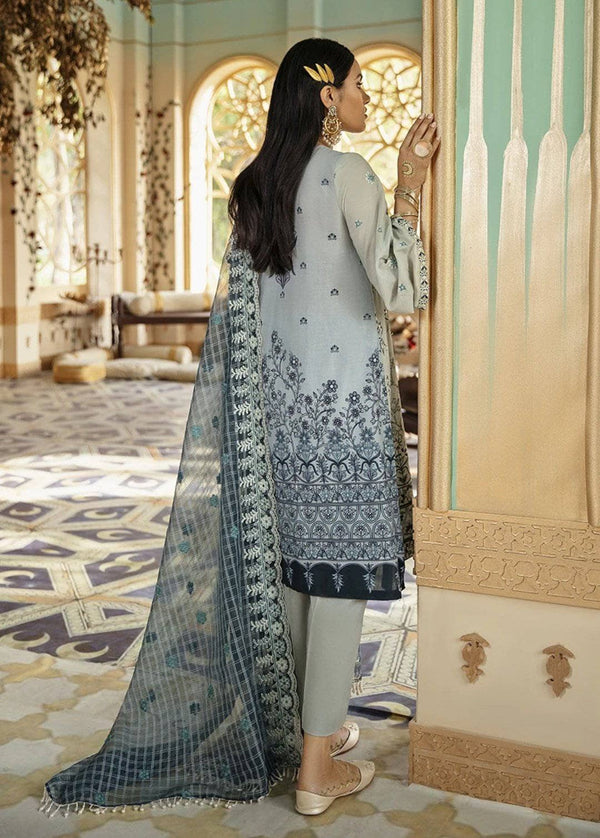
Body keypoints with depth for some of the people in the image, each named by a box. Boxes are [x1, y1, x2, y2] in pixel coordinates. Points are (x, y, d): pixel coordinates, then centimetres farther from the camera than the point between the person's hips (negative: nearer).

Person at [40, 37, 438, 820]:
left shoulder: (258, 185, 11)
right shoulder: (348, 174, -10)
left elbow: (236, 311, 13)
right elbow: (399, 291, -19)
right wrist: (409, 186, -14)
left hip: (278, 394, 7)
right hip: (343, 394, -7)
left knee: (290, 556, 14)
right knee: (340, 563, -2)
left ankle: (301, 725, 27)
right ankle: (317, 768, 5)